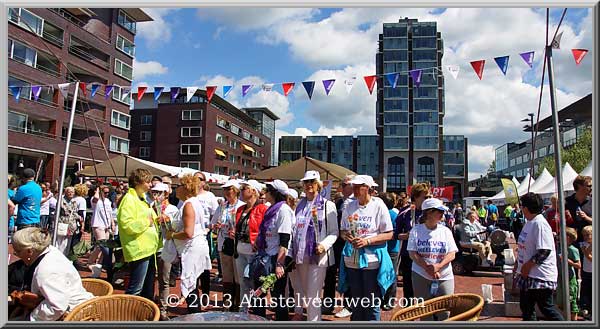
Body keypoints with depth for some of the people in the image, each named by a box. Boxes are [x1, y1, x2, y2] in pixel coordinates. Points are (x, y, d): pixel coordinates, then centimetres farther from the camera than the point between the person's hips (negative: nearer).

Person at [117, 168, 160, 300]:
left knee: (148, 288, 19)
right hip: (139, 250, -10)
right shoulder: (129, 199, -13)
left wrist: (155, 220, 9)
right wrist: (146, 221, -15)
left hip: (149, 249, 10)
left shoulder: (142, 199, 17)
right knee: (135, 289, -5)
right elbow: (127, 225, -25)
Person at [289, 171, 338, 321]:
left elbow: (334, 232, -2)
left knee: (313, 295, -4)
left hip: (318, 255, -5)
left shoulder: (328, 205, -1)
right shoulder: (300, 205, 13)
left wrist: (324, 245, -19)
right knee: (300, 291, 16)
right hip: (300, 256, 5)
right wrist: (291, 253, 11)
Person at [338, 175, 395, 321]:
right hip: (352, 259, 4)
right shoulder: (349, 207, 6)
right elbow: (343, 230, 14)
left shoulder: (379, 206, -7)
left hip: (372, 260, -4)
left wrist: (367, 241, -18)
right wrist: (346, 236, -9)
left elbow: (389, 234, -7)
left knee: (372, 302, 4)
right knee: (356, 300, 16)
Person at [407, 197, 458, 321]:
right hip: (421, 276, -1)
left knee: (444, 310, -1)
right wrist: (427, 268, -19)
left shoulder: (446, 231, 6)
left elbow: (451, 254, -1)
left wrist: (438, 266, -18)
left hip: (444, 277, 2)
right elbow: (412, 253, -5)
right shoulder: (416, 230, 0)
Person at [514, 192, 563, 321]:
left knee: (546, 308, -1)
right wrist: (518, 262, 16)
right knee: (526, 307, 16)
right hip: (528, 274, 10)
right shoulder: (529, 222, 10)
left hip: (541, 276, -10)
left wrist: (528, 265, -20)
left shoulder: (540, 223, -20)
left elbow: (544, 251, -25)